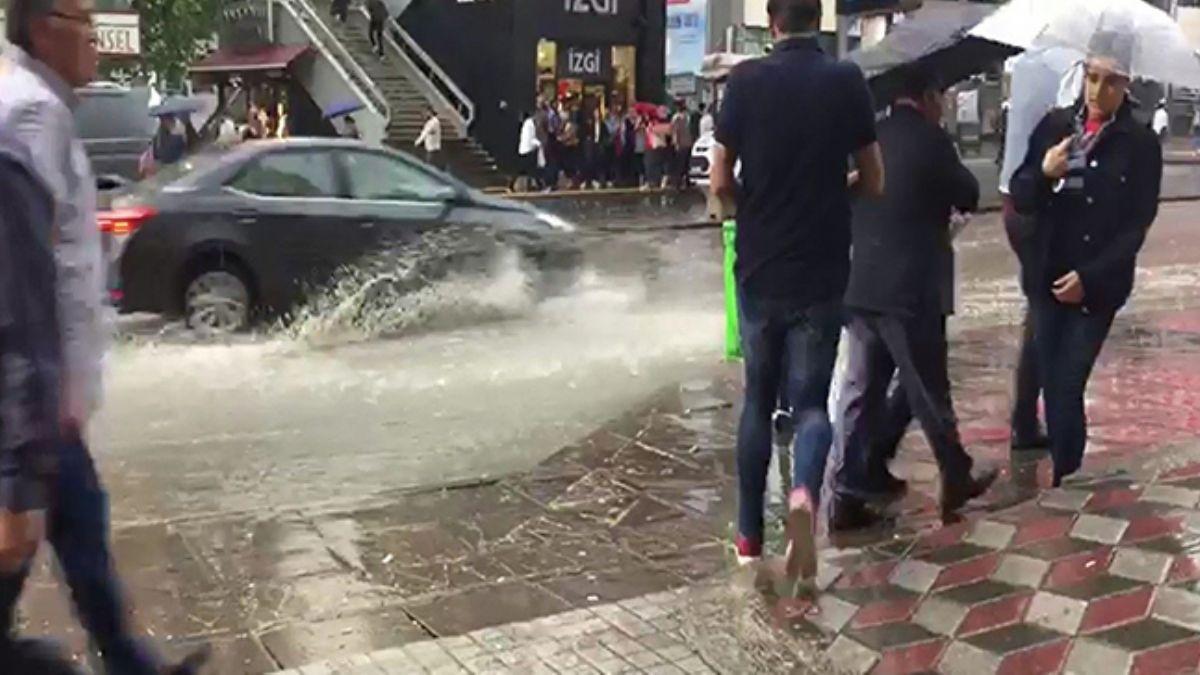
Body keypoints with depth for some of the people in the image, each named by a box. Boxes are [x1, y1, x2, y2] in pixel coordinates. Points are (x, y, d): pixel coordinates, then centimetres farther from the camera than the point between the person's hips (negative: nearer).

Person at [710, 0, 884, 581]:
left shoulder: (746, 80, -6)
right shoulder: (847, 81, -4)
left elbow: (720, 185, -6)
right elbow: (874, 183, 0)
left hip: (758, 269, 1)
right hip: (821, 274, -1)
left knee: (758, 399, 15)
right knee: (812, 399, 8)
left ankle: (750, 536, 21)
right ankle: (804, 494, -21)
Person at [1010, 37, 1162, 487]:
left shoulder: (1140, 143, -4)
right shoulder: (1054, 125, 4)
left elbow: (1137, 224, -6)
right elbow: (1020, 199, 4)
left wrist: (1089, 277, -14)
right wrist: (1043, 173, -17)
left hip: (1098, 285, -3)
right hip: (1045, 277, 3)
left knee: (1068, 384, -6)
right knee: (1050, 380, 7)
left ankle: (1063, 477, 6)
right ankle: (1064, 467, 20)